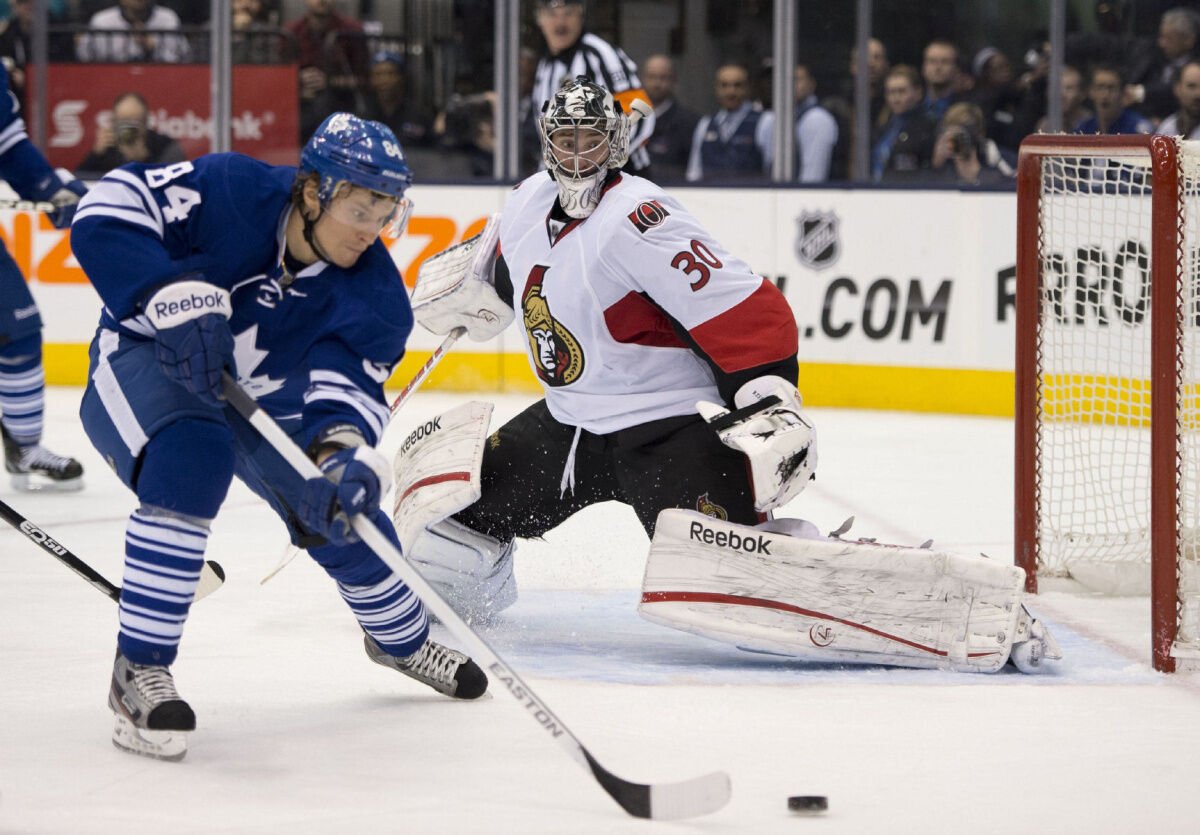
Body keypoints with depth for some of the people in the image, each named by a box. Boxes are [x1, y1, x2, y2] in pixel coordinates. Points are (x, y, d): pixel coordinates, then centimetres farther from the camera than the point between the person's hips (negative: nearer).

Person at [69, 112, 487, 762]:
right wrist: (174, 296, -45)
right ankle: (138, 672, -28)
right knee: (191, 458, -36)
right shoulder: (228, 193, -29)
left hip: (262, 397, 5)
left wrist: (342, 449, -49)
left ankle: (401, 637, 41)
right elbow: (109, 210, -32)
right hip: (146, 361, -5)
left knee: (344, 517, 4)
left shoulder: (373, 294, -18)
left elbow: (347, 384, -26)